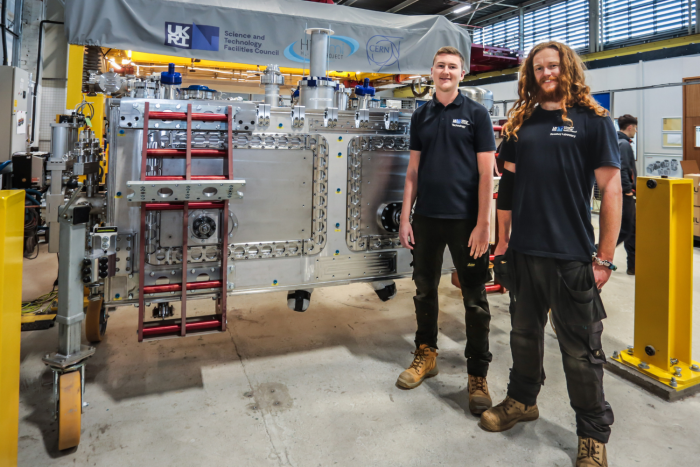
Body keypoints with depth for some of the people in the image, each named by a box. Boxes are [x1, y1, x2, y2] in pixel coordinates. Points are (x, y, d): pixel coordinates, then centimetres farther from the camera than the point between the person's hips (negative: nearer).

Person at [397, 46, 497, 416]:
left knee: (475, 301, 3)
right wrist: (405, 217, 4)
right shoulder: (421, 116, 11)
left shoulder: (476, 114, 0)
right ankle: (425, 355, 32)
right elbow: (413, 170, 11)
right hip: (426, 218, 4)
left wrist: (483, 224, -13)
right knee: (424, 290, 13)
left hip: (465, 220, -4)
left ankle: (477, 376, 16)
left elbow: (486, 173, -5)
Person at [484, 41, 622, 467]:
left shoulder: (593, 121, -1)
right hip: (523, 252, 4)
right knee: (525, 332, 18)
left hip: (571, 255, -4)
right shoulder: (521, 123, 11)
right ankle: (523, 400, 39)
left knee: (580, 349, 6)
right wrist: (504, 239, 10)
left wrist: (605, 257, -9)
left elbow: (611, 189, -5)